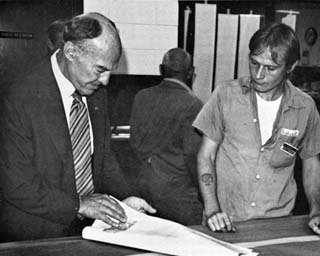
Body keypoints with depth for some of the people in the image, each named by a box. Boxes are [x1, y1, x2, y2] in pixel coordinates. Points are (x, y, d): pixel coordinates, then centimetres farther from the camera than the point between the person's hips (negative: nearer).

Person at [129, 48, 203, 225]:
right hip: (176, 189, -6)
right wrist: (200, 187, 0)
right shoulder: (192, 104, -14)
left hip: (144, 182, 6)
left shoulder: (141, 97, 3)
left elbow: (135, 141, 7)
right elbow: (191, 153, -14)